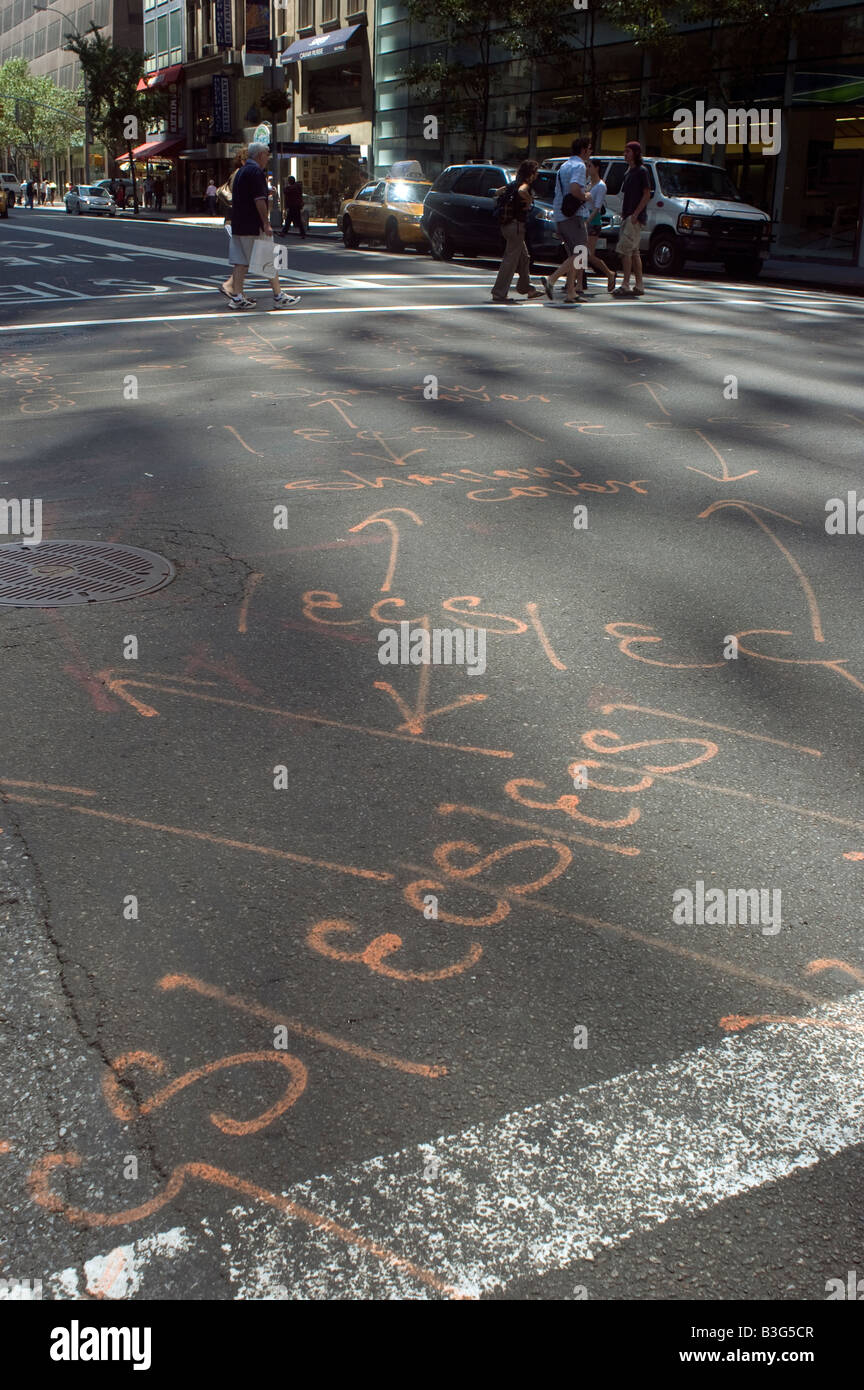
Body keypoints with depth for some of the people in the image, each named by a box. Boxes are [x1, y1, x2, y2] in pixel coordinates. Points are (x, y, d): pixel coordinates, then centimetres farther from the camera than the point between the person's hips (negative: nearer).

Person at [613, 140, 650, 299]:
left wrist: (635, 214, -19)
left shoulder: (641, 171, -7)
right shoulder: (629, 172, 19)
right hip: (627, 217, 9)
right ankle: (639, 286, 11)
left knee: (625, 249, -15)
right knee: (634, 251, 8)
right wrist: (623, 212, 16)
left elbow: (647, 195, -12)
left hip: (636, 218, -9)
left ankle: (625, 285, -16)